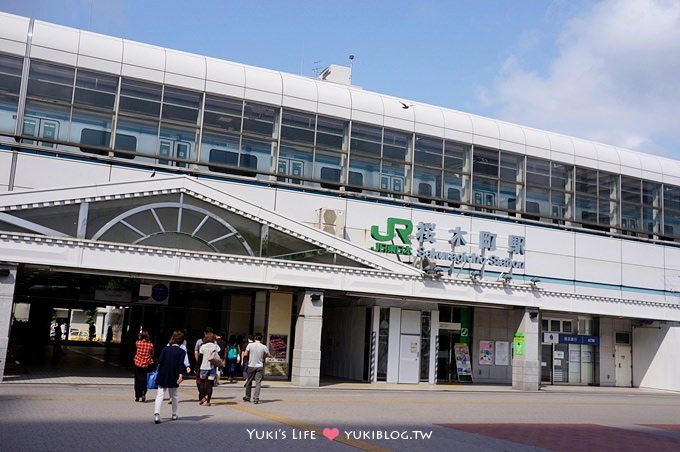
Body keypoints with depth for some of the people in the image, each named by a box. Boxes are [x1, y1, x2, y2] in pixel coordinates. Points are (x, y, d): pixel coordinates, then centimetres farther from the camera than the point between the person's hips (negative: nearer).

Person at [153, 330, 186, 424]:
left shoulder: (165, 348, 0)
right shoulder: (181, 352, -3)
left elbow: (160, 361, -5)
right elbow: (181, 364, -14)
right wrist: (180, 374, -20)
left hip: (162, 376, 1)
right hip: (174, 377, 0)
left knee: (160, 395, -1)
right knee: (175, 396, 17)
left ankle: (156, 414, -18)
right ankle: (174, 414, 25)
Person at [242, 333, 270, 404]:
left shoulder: (250, 345, -7)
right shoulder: (264, 347, -5)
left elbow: (245, 354, -2)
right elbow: (268, 355, 7)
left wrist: (243, 353, 19)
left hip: (251, 366, 1)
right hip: (260, 366, -1)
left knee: (249, 382, 14)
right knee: (258, 383, 0)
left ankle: (247, 397, 25)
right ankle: (256, 398, -9)